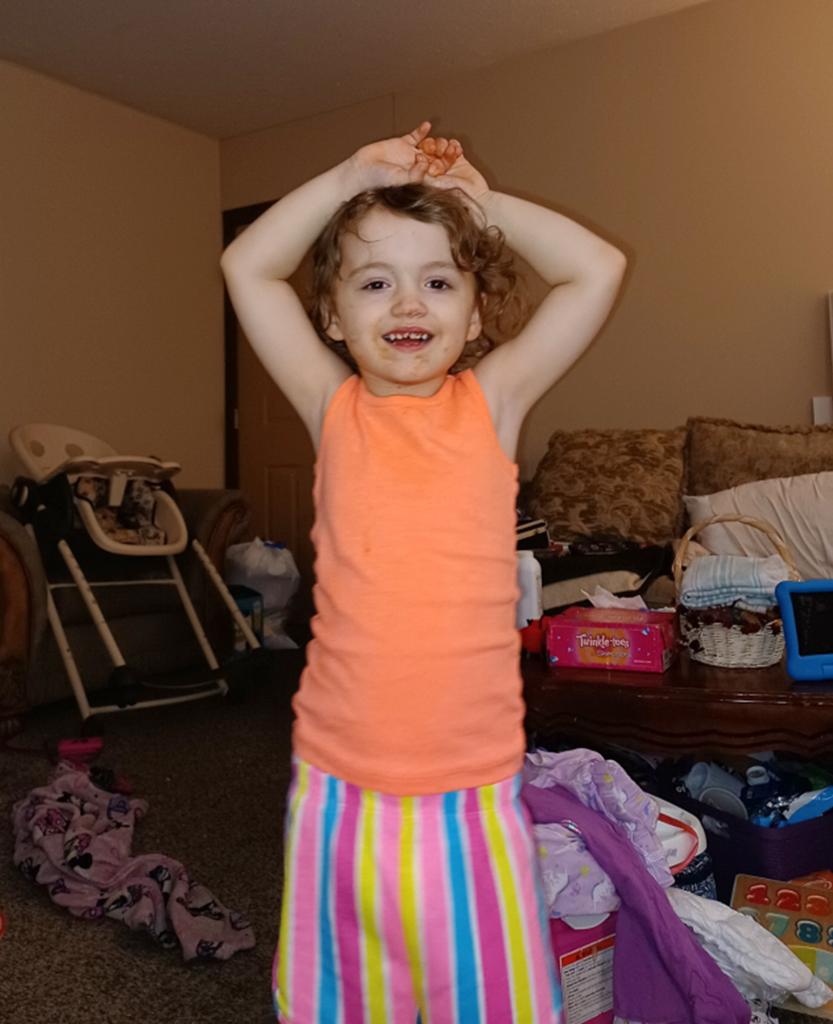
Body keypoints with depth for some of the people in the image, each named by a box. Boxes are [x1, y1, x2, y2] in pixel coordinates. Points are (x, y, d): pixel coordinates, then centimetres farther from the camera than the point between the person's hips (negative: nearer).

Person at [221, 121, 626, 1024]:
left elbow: (598, 269, -1)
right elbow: (247, 266, 3)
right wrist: (352, 178, 2)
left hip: (472, 788, 0)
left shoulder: (493, 402, 1)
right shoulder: (333, 409, 2)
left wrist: (479, 199, 4)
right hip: (340, 786, 1)